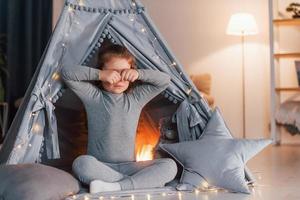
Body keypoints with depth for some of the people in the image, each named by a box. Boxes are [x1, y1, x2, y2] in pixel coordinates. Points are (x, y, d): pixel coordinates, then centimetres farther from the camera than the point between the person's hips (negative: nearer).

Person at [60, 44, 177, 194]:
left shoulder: (136, 98, 9)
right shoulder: (93, 96, 2)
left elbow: (165, 80, 6)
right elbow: (66, 73, -8)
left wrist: (139, 74, -9)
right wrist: (99, 74, -16)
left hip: (128, 166, 2)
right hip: (99, 166, -2)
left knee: (169, 166, -20)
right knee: (82, 163, -37)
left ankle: (113, 188, -30)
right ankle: (140, 182, -26)